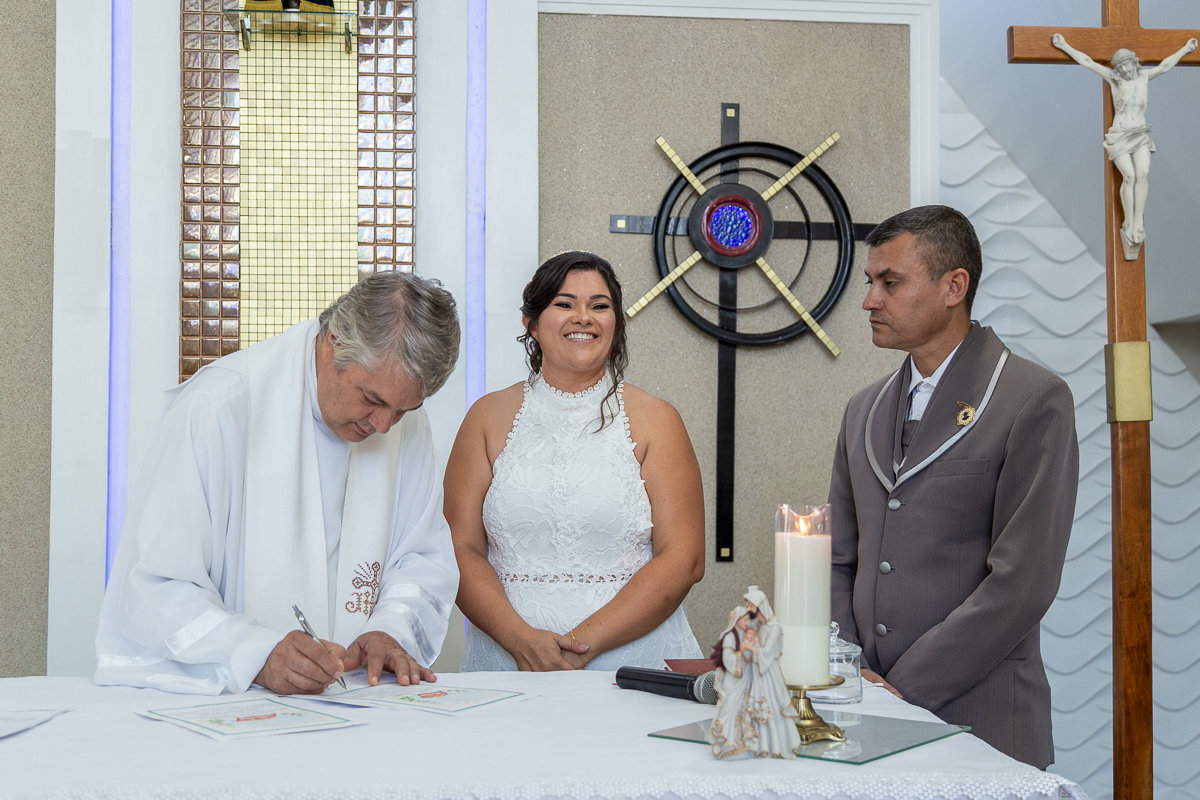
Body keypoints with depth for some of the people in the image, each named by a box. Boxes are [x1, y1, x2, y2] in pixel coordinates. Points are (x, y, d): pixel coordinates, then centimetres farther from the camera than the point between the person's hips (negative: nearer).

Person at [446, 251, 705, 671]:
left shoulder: (655, 420, 6)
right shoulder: (489, 416, 10)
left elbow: (683, 560, 0)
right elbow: (462, 547, 5)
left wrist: (586, 642, -11)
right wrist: (520, 638, -11)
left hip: (633, 661, -1)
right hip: (506, 661, 1)